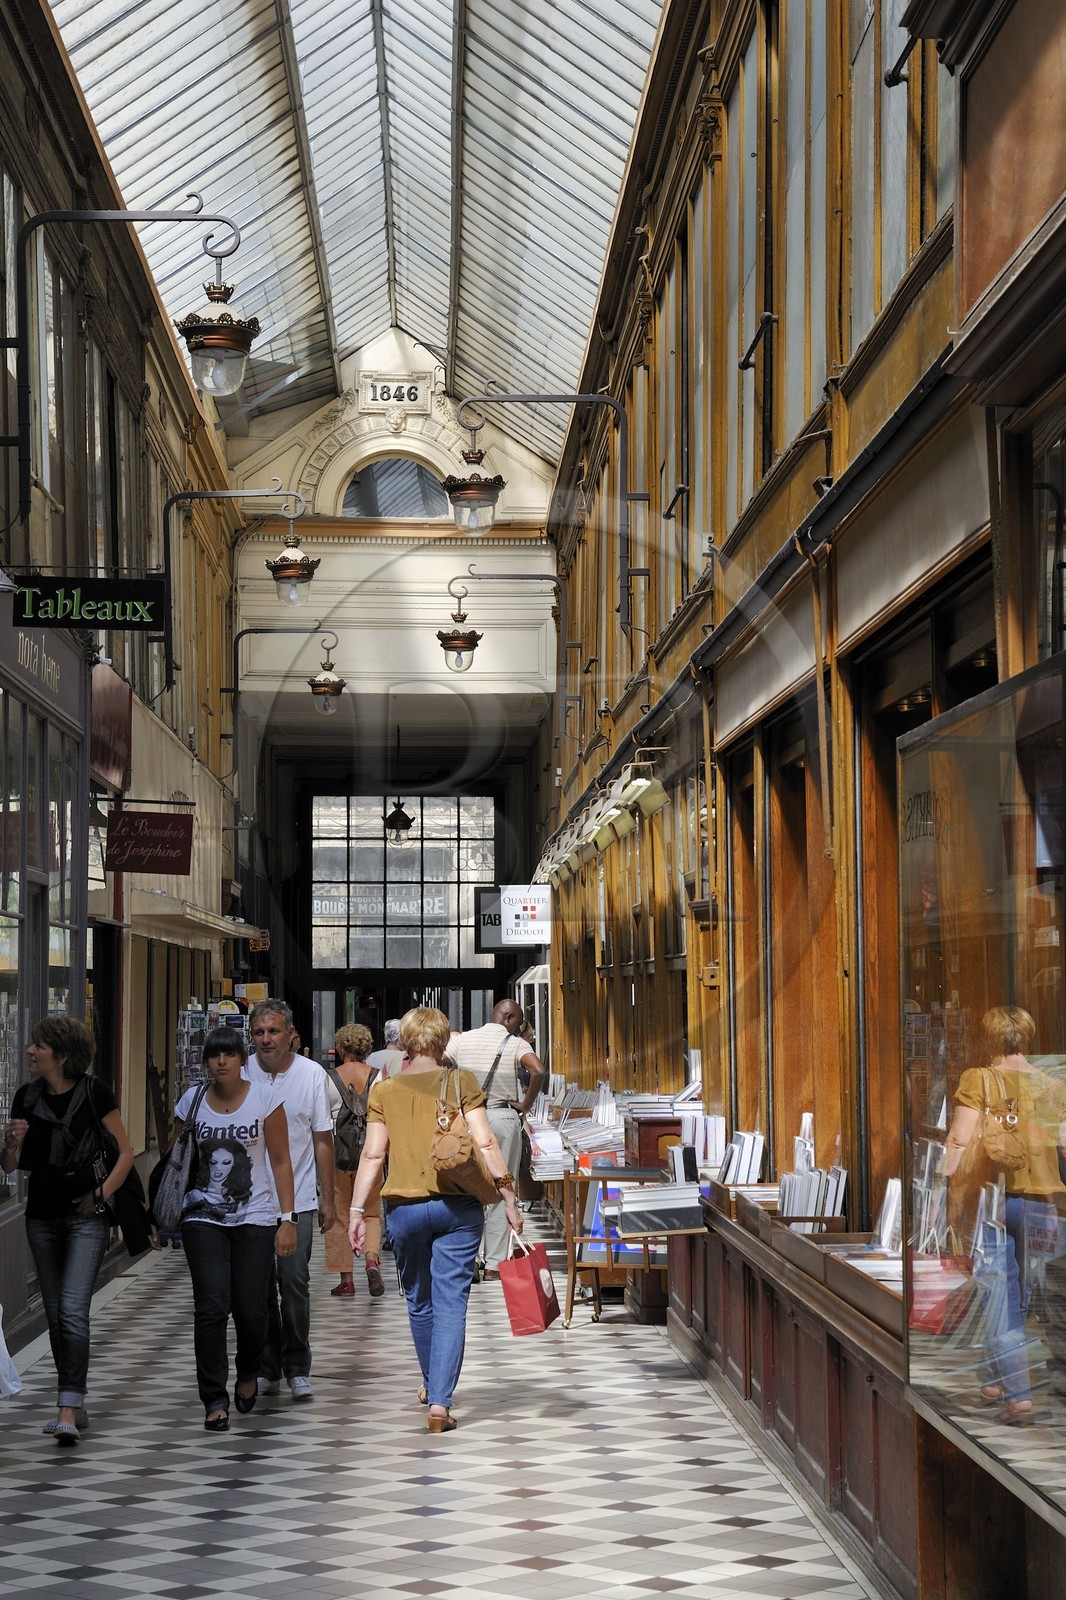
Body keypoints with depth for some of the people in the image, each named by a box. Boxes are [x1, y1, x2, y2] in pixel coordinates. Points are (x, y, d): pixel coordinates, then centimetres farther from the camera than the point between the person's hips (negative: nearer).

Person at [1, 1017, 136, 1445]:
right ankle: (76, 1406, 22)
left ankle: (67, 1410, -19)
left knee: (73, 1309, -16)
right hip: (42, 1216, 6)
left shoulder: (93, 1093, -8)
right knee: (55, 1314, 10)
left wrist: (103, 1193, -9)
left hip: (85, 1217, -5)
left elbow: (126, 1151, 0)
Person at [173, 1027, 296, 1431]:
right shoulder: (192, 1100, 3)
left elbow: (281, 1162, 1)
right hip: (204, 1217, 1)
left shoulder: (264, 1099, -2)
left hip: (255, 1218, -1)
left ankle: (248, 1374, 30)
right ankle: (215, 1400, -3)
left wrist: (287, 1219, -5)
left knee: (251, 1310, -1)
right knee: (211, 1308, -11)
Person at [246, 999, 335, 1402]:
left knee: (294, 1281, -8)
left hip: (297, 1198, -1)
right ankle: (266, 1368, 18)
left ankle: (297, 1369, 3)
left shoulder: (312, 1074, -1)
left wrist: (327, 1199, 3)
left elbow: (322, 1140, 4)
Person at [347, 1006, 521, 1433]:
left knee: (418, 1300, 19)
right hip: (457, 1205, -2)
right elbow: (485, 1144, -7)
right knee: (451, 1303, -2)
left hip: (405, 1206, 2)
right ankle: (440, 1402, -11)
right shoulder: (461, 1082, 0)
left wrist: (357, 1211, 4)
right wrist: (509, 1198, -3)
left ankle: (431, 1384, 36)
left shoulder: (384, 1090, 5)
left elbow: (373, 1154, 1)